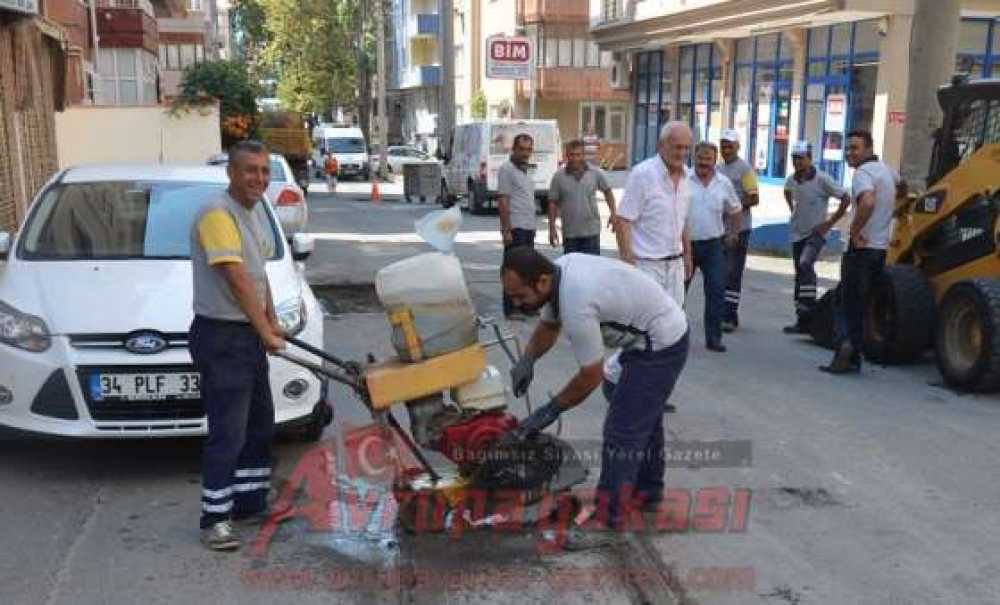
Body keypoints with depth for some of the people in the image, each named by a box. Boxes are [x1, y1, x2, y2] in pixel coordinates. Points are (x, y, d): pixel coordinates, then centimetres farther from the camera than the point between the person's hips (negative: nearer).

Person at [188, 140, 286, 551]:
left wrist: (272, 322, 10)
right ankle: (214, 519, 4)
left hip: (249, 334, 10)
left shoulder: (254, 216, 12)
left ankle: (250, 501, 29)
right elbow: (238, 281, -24)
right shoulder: (217, 216, -19)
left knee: (259, 424, 17)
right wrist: (267, 333, -22)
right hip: (220, 336, -10)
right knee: (227, 431, -7)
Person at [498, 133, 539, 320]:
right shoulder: (507, 169, -9)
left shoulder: (525, 170, 17)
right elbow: (503, 201, -14)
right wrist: (506, 230, -19)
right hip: (515, 227, -8)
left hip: (529, 227, 9)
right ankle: (511, 309, -1)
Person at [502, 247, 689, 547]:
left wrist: (551, 410, -9)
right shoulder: (559, 269, -6)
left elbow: (591, 376, -21)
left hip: (661, 347, -10)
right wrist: (527, 360, -4)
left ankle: (608, 520, 0)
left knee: (622, 431, -8)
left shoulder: (576, 304, -33)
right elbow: (548, 324, 13)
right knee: (644, 416, 24)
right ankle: (647, 489, 42)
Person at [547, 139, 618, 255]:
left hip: (591, 231, 0)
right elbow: (552, 203, 0)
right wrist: (552, 228, -4)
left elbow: (607, 191, 12)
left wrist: (613, 214, 4)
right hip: (569, 233, 0)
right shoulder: (559, 177, -4)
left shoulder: (596, 173, -1)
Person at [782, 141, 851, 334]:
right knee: (800, 273, 9)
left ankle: (808, 306, -22)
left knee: (805, 264, -29)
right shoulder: (792, 179, 3)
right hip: (797, 232, 6)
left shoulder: (822, 179, -14)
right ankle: (802, 319, 16)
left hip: (816, 232, -6)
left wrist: (830, 222, -12)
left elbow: (846, 198, -12)